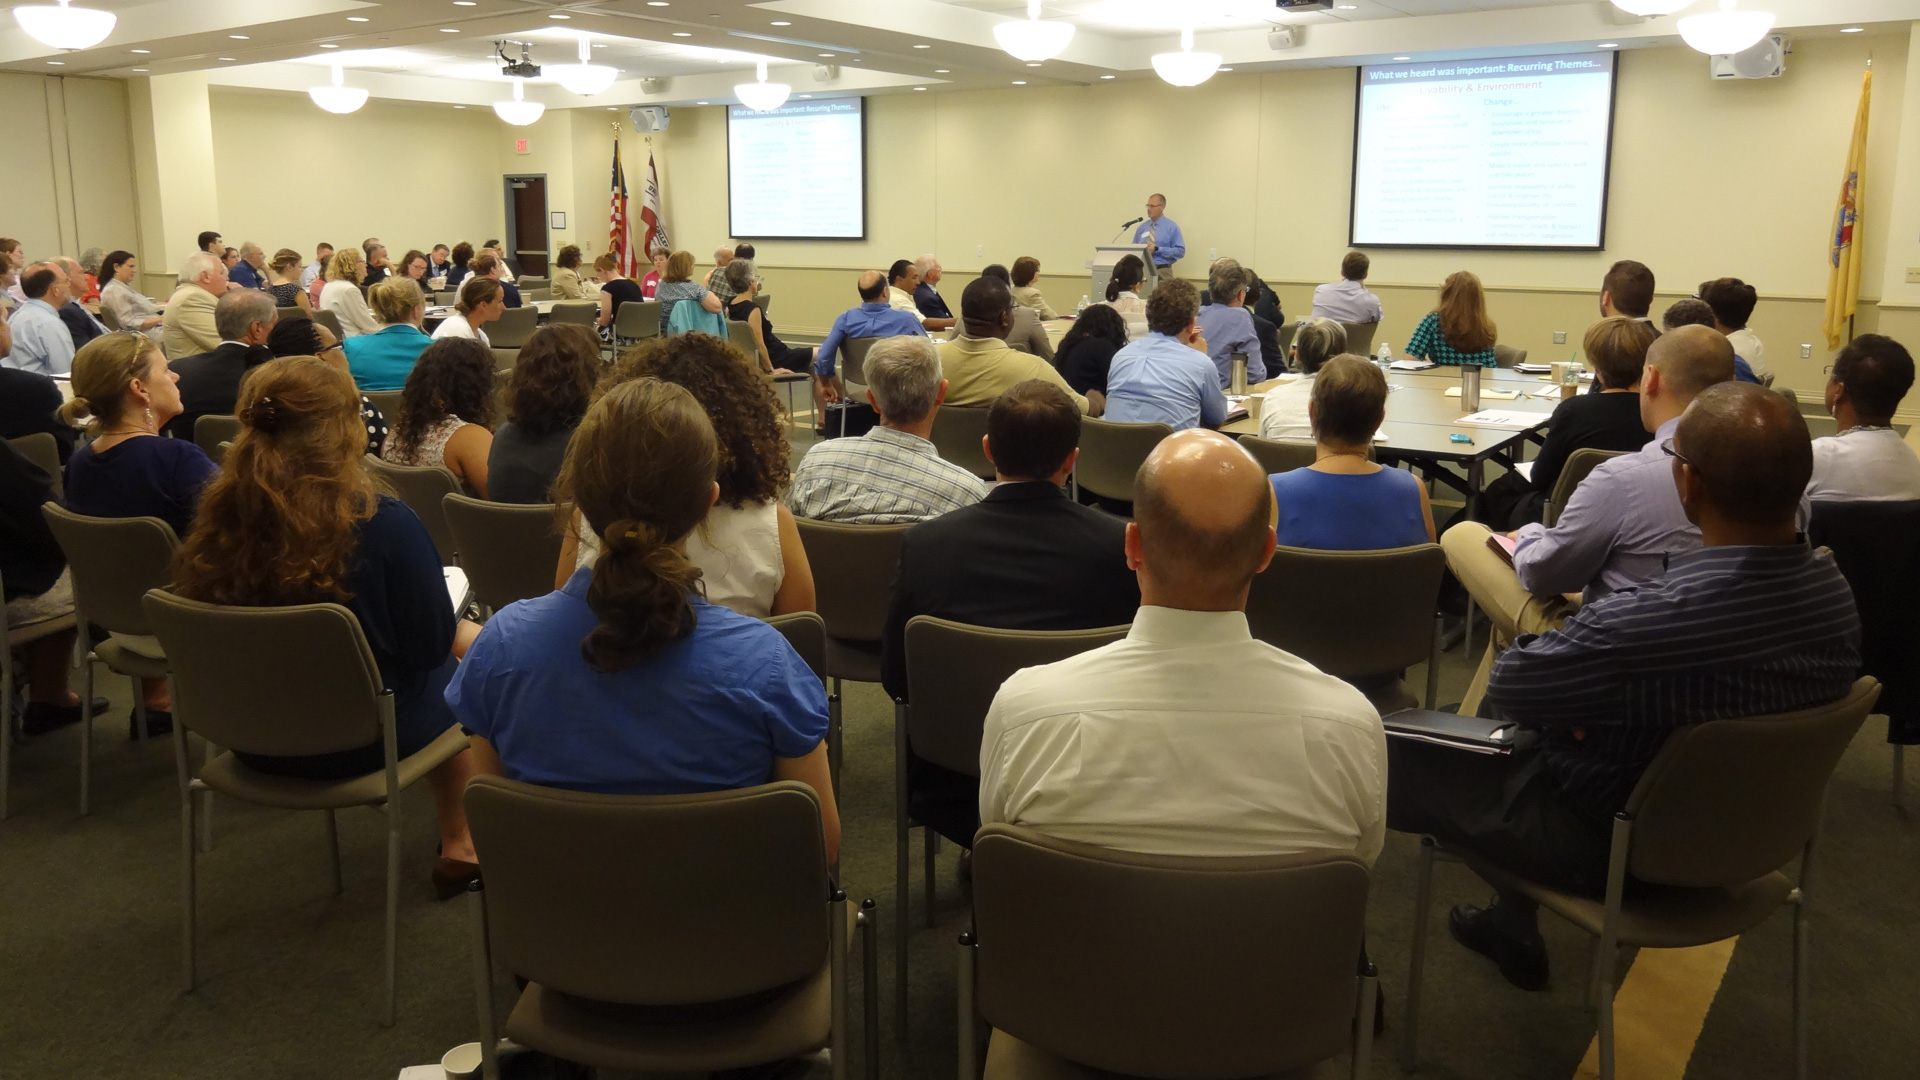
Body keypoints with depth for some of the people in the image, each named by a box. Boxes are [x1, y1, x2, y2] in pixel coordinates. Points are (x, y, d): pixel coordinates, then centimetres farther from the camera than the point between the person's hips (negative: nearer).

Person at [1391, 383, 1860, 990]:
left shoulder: (1647, 625, -38)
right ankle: (1512, 926, 40)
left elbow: (1507, 687, -22)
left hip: (1608, 844, -7)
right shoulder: (1834, 593, -14)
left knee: (1392, 751, 6)